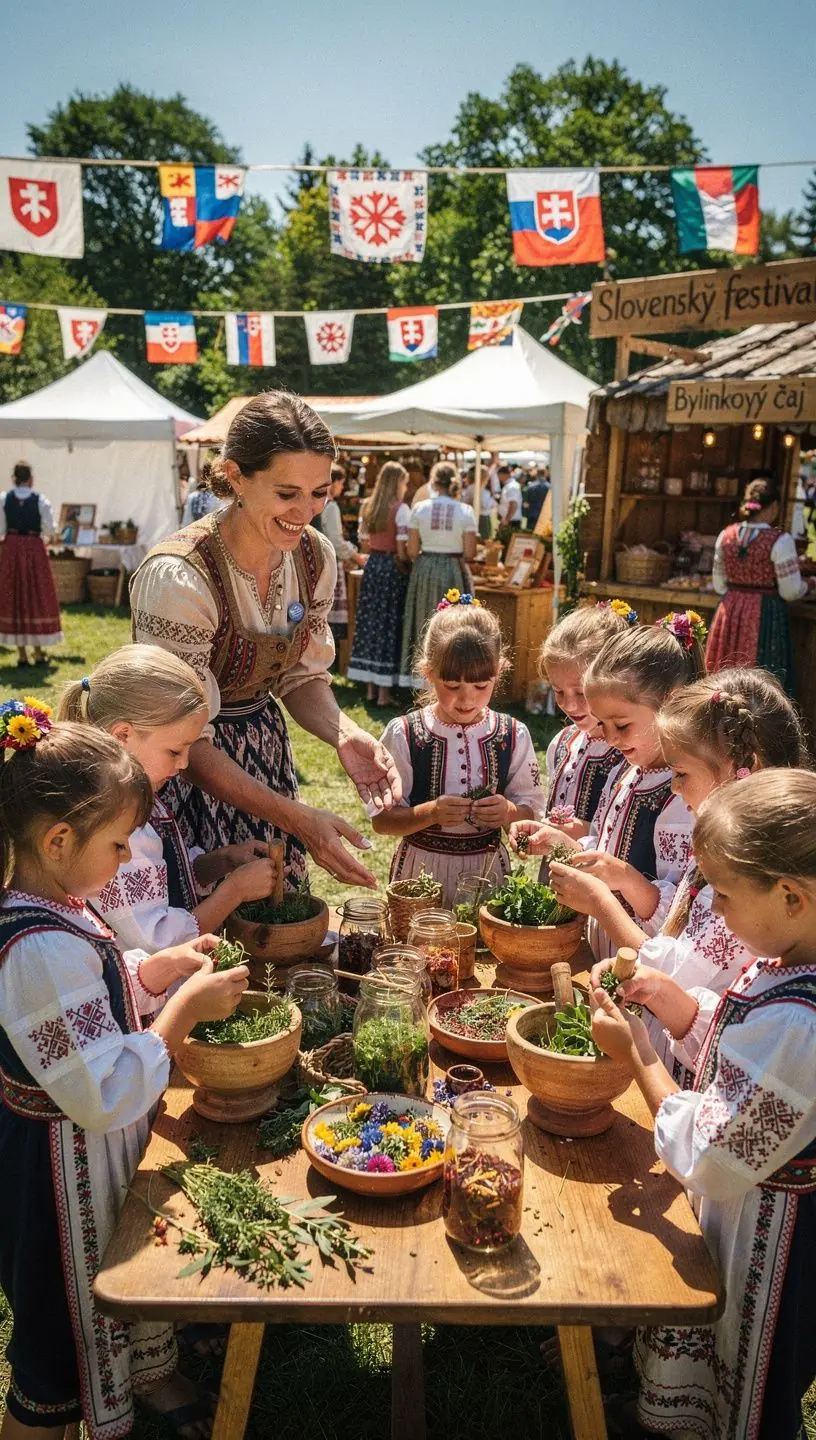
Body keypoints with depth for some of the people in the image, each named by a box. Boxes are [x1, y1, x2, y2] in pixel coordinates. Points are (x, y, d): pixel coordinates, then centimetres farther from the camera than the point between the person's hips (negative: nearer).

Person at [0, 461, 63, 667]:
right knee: (37, 597, 7)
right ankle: (39, 653, 8)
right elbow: (50, 530, -5)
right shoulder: (40, 500, -7)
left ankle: (22, 654, 7)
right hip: (34, 549, -1)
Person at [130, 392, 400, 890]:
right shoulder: (178, 578, -27)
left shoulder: (316, 557, -8)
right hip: (188, 777, -5)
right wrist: (297, 818, -30)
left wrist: (345, 735, -17)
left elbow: (301, 675, 4)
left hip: (266, 752, 6)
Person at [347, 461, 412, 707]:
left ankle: (371, 688, 15)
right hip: (393, 568, -6)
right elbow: (402, 548, -14)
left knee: (370, 622, 9)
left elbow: (364, 544, 12)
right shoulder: (400, 509, -11)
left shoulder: (367, 507, 8)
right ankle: (384, 692, 1)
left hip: (372, 566, 6)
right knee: (389, 624, -2)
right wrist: (409, 564, 2)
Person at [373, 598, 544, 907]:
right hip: (421, 869, -1)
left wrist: (508, 812, -19)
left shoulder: (514, 736, -3)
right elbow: (381, 820, -8)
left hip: (488, 870, 2)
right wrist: (429, 813, -24)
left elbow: (530, 815, 2)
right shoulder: (403, 734, -9)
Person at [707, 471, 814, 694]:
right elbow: (790, 591, -11)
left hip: (729, 615, 5)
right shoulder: (780, 540, -14)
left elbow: (719, 585, 8)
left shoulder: (726, 535, 1)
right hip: (766, 617, -5)